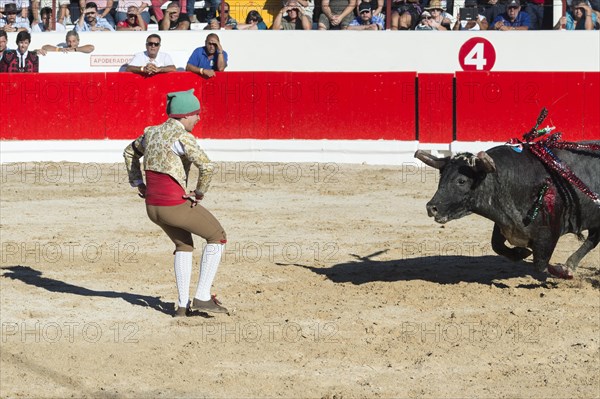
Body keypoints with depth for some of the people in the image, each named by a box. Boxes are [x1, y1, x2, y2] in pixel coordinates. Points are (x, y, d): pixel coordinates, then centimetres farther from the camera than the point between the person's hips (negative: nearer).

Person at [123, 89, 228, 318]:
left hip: (151, 206, 8)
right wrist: (199, 193, -13)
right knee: (217, 237, 11)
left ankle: (182, 305, 23)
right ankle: (202, 297, 5)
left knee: (184, 245, 29)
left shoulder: (152, 132, 9)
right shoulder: (182, 137, -16)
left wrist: (138, 184, 23)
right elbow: (206, 166, -27)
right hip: (175, 205, -8)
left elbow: (130, 153, 26)